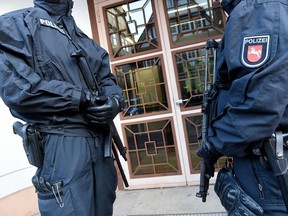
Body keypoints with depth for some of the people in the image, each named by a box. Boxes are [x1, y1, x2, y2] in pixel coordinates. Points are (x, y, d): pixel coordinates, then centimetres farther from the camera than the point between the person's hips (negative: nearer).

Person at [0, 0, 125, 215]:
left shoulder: (88, 42, 20)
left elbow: (110, 82, 13)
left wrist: (114, 102, -10)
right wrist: (83, 98, -14)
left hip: (102, 145, 7)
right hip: (64, 146, -6)